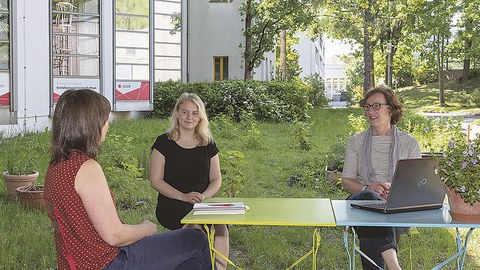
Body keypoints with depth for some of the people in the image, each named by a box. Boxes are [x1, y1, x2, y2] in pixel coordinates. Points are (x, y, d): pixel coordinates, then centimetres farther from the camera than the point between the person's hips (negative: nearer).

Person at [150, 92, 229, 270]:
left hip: (203, 203, 3)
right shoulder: (164, 143, 3)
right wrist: (183, 197, -15)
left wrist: (204, 196, -9)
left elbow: (216, 179, 14)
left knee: (221, 227, -28)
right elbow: (156, 180, -1)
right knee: (195, 227, -34)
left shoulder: (208, 145, 13)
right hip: (171, 205, -3)